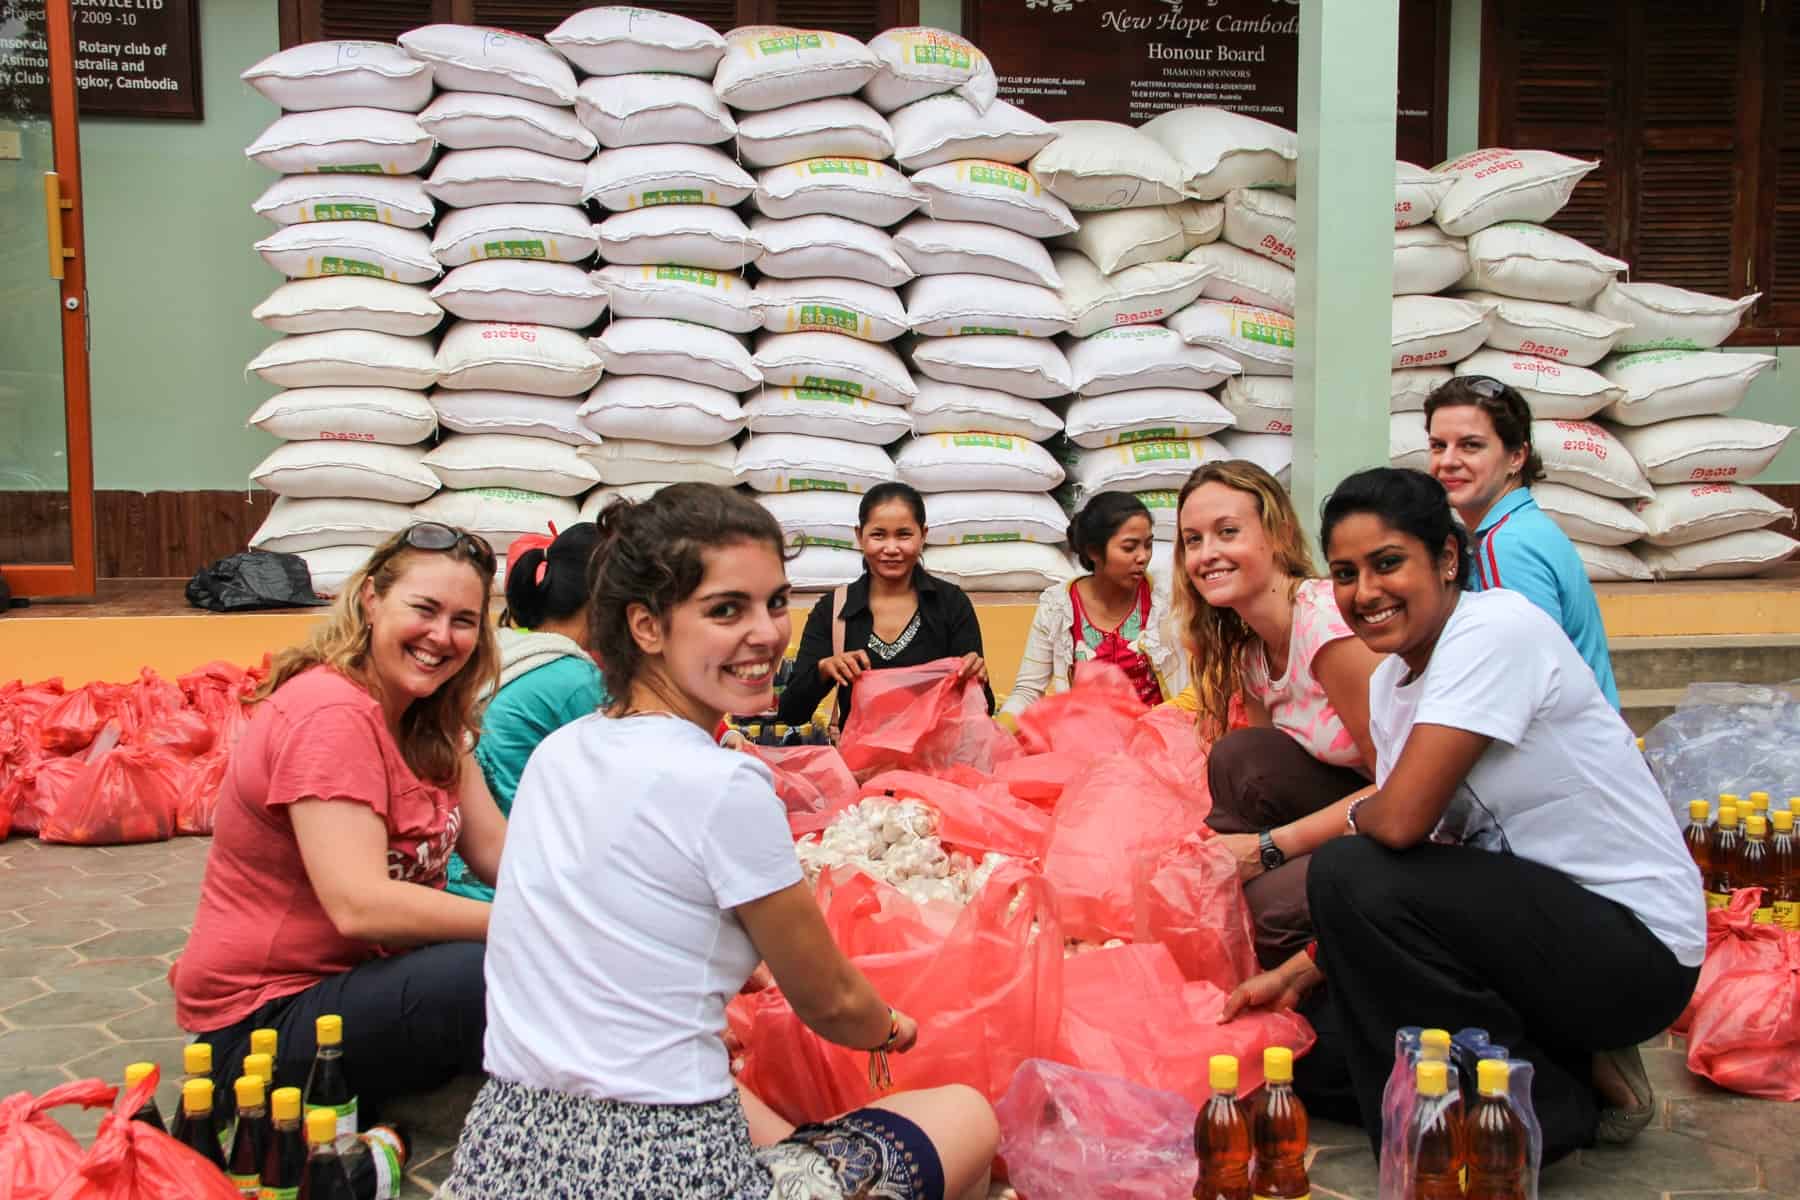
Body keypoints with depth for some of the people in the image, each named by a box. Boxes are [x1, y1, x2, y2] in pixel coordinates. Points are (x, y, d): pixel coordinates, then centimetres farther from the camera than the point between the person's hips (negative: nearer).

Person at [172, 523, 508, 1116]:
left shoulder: (430, 718, 6)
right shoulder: (331, 712, -22)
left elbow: (497, 852, 0)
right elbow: (361, 905, -31)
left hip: (357, 971, 9)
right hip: (262, 1019, -9)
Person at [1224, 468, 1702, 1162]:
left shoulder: (1497, 630, -20)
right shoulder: (1390, 682, 6)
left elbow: (1399, 822, -29)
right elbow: (1420, 858, 8)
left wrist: (1354, 817, -5)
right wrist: (1301, 969, 1)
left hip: (1635, 947, -9)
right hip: (1531, 919, 9)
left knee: (1346, 872, -24)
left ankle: (1539, 1111, -7)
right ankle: (1567, 1070, 12)